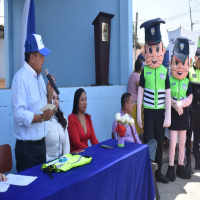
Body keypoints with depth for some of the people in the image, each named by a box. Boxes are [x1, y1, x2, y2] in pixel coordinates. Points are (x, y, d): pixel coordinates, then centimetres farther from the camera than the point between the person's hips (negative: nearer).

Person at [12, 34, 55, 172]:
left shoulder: (40, 77, 11)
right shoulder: (21, 77, -17)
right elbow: (19, 114, -25)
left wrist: (50, 93, 0)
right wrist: (42, 117, -27)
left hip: (41, 143, 8)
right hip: (27, 147, -8)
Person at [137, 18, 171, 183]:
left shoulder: (165, 71, 1)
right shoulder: (144, 71, -3)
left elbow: (168, 94, 2)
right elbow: (140, 92, 1)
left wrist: (168, 116, -2)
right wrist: (138, 114, -1)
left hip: (161, 112, 2)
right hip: (148, 112, -2)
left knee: (159, 142, 11)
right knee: (148, 142, 2)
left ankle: (158, 171, 25)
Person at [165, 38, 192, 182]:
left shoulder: (187, 82, 3)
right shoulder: (169, 80, -5)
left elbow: (189, 99, -5)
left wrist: (179, 104, -21)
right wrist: (175, 104, -24)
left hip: (184, 114, 3)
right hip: (173, 114, -3)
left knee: (182, 143, 12)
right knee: (172, 143, -2)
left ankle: (180, 166, 24)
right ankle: (171, 168, 11)